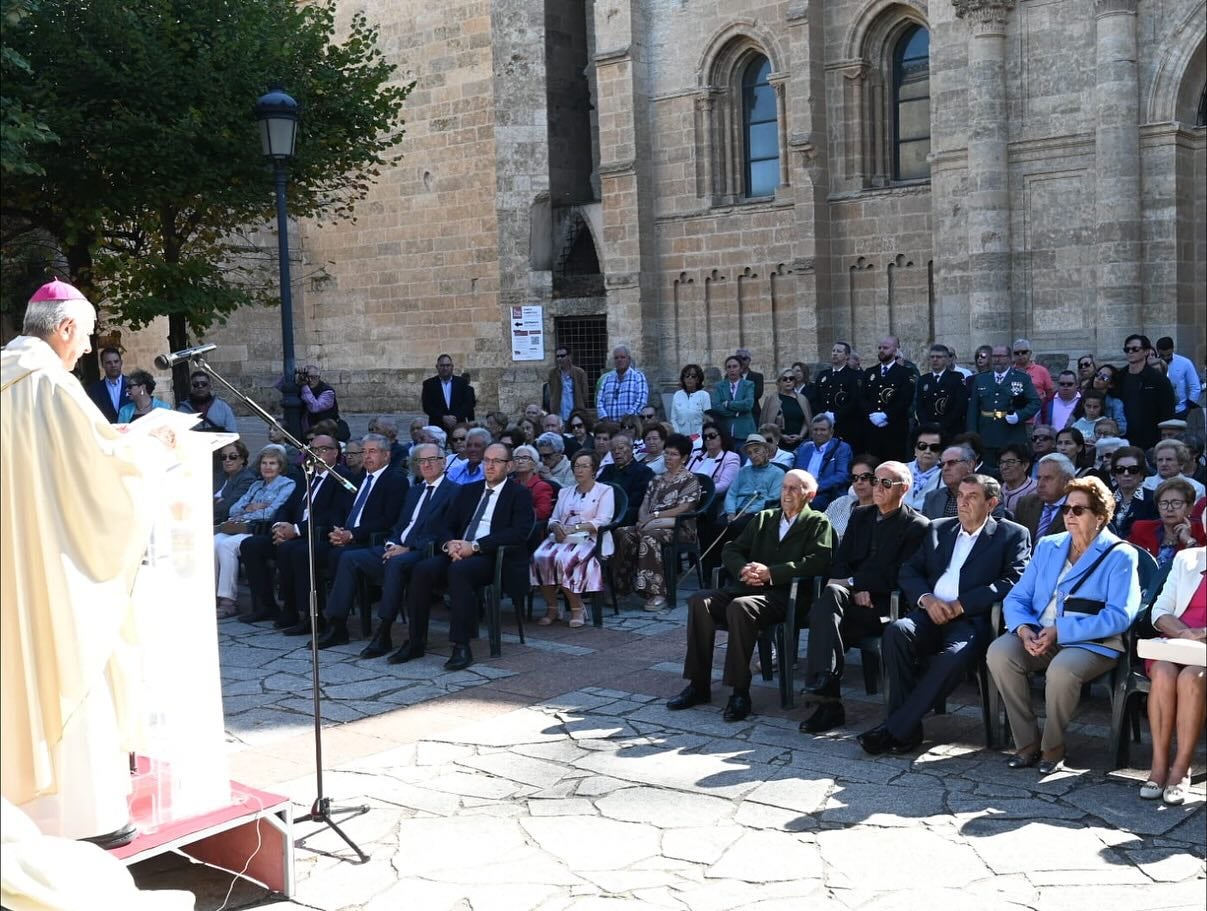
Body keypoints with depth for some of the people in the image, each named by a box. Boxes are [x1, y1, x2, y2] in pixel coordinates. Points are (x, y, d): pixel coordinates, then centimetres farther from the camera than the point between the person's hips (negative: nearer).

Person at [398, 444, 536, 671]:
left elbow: (519, 532, -11)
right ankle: (416, 642, -17)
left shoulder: (520, 494, 5)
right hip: (458, 552, 5)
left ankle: (462, 646, -33)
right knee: (422, 569, -23)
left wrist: (475, 546, -18)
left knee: (459, 570, -36)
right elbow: (447, 525, 18)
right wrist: (450, 543, -8)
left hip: (494, 558, -5)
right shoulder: (469, 490, 23)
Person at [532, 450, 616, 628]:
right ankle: (551, 608, -18)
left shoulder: (605, 491, 9)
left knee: (563, 559, -35)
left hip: (588, 539, -5)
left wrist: (574, 528, -15)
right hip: (561, 538, 5)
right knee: (540, 557, -28)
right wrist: (556, 527, -8)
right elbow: (553, 518, 18)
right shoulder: (565, 491, 26)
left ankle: (577, 608, -19)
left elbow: (602, 521, -5)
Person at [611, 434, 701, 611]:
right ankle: (621, 586, -25)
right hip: (651, 525, 6)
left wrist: (655, 515, -12)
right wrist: (643, 519, -6)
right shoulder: (657, 480, 23)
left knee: (650, 537, -38)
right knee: (623, 533, -25)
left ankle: (657, 593, -37)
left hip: (680, 528, -6)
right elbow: (644, 506, 17)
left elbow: (682, 508, -9)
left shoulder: (690, 480, 3)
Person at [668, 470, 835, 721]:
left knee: (740, 607, -36)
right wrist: (744, 568, -6)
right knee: (699, 601, -19)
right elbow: (731, 550, 18)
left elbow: (817, 561, -10)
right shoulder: (763, 518, 24)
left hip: (784, 594, -6)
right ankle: (698, 685, -14)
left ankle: (740, 692, -29)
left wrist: (770, 572, -16)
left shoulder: (818, 523, 7)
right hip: (748, 586, 6)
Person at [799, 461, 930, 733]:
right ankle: (824, 685, -38)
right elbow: (839, 562, 13)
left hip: (885, 605, -5)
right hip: (852, 596, 5)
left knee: (823, 615, -32)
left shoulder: (917, 527, 2)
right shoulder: (860, 516, 20)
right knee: (831, 593, -33)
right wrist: (857, 589, -7)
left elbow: (898, 577, -8)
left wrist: (852, 582, -13)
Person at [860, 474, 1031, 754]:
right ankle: (908, 728, -25)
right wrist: (926, 599, -6)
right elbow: (908, 571, 16)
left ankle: (896, 728, -27)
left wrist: (961, 605, -14)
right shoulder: (938, 529, 21)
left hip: (973, 619, -4)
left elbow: (1014, 581, -6)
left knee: (955, 655, -36)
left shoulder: (1013, 535, 8)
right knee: (896, 631, -29)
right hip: (932, 614, 4)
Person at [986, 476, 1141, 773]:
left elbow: (1119, 616, -12)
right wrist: (1024, 629, -13)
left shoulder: (1120, 556, 0)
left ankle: (1052, 747, -10)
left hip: (1092, 644, -4)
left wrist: (1060, 631, -20)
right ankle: (1027, 742, -13)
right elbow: (1017, 598, 10)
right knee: (999, 652, -26)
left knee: (1061, 670, -36)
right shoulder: (1047, 546, 15)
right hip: (1037, 636, 5)